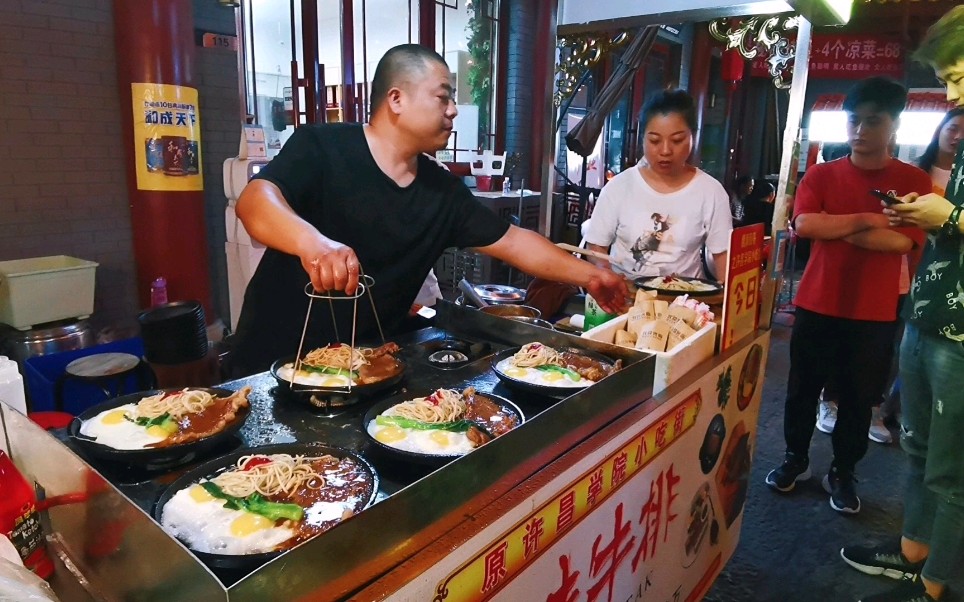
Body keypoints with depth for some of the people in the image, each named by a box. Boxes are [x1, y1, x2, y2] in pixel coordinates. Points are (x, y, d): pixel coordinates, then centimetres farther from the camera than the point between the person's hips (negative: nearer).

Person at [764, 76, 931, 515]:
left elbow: (905, 240, -14)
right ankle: (795, 459, 33)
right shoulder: (821, 174, 2)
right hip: (817, 306, 1)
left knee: (859, 399, 10)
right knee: (802, 390, 12)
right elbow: (803, 224, -15)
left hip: (875, 314, -1)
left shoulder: (914, 181, -1)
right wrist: (864, 221, -15)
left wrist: (833, 227, -15)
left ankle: (842, 473, 30)